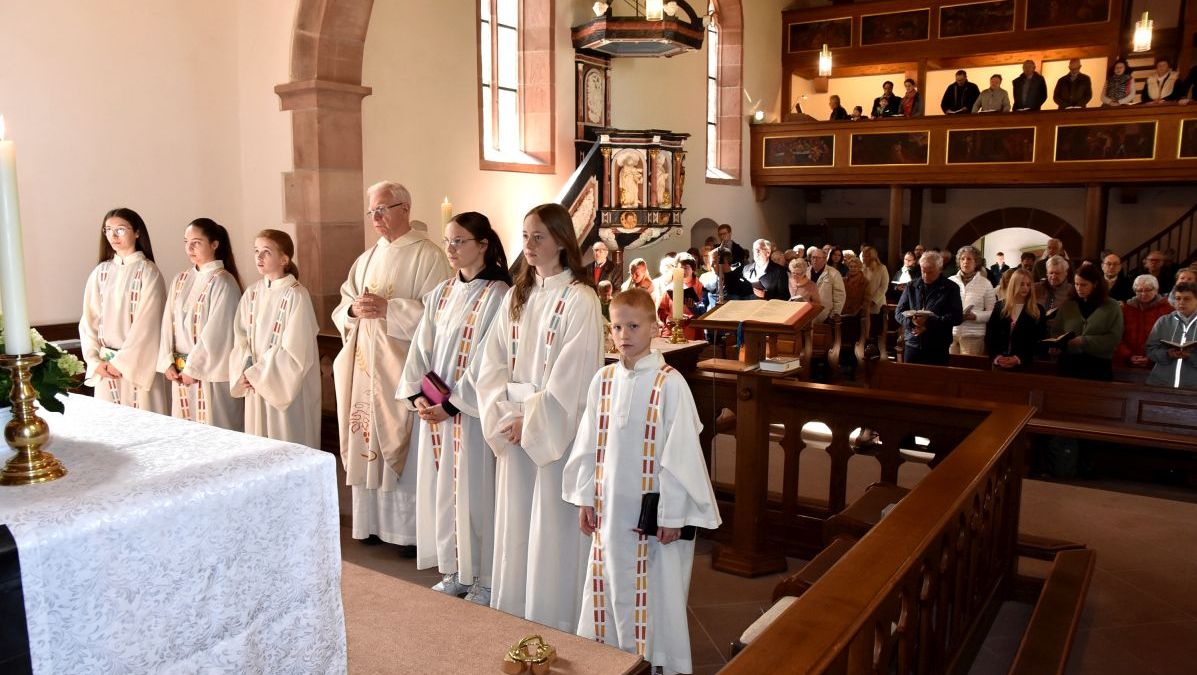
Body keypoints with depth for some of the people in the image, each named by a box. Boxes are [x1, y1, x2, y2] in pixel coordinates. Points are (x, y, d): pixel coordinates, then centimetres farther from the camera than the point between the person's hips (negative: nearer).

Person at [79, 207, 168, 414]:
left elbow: (147, 322, -11)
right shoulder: (100, 272, 8)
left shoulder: (147, 271, -5)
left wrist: (122, 361, -12)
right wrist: (95, 361, -2)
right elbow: (88, 319, 7)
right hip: (106, 368, 4)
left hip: (138, 364, -4)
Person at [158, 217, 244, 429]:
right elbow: (168, 323, 8)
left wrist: (194, 368, -12)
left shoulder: (222, 282, -11)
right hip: (180, 373, 6)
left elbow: (215, 332, -14)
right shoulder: (180, 280, 10)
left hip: (209, 372, -6)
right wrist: (167, 362, -1)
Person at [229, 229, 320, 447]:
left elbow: (293, 349, -16)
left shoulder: (296, 295, -14)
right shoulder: (252, 292, 6)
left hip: (286, 386, -6)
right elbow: (241, 336, 7)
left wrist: (257, 374, -11)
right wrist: (244, 372, -7)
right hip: (255, 386, 6)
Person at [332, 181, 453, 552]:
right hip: (365, 368, 7)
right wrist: (354, 309, -6)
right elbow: (341, 309, 16)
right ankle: (374, 521, 22)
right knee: (367, 443, 10)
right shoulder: (367, 259, 16)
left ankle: (412, 528, 8)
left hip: (402, 367, -7)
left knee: (402, 448, -3)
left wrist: (388, 308, -19)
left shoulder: (428, 255, -5)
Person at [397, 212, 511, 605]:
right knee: (441, 489, 12)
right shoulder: (441, 293, 11)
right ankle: (455, 571, 27)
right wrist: (417, 394, -4)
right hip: (434, 409, 7)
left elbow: (487, 361, -16)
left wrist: (453, 403, -16)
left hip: (471, 413, -7)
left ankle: (484, 579, 16)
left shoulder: (497, 295, -11)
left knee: (473, 490, 1)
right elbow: (421, 347, 9)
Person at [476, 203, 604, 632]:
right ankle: (514, 613, 30)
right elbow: (493, 362, 5)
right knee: (515, 523, 14)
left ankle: (554, 621, 19)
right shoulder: (517, 296, 9)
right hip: (513, 428, 6)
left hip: (555, 430, -6)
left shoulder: (579, 300, -11)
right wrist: (504, 416, -7)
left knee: (552, 525, 3)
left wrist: (530, 420, -14)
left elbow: (571, 377, -16)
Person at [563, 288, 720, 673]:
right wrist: (585, 498, 8)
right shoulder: (602, 381, 2)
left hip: (652, 507, -4)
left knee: (653, 592, 7)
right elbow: (589, 446, 8)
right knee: (610, 586, 15)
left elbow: (680, 454, -12)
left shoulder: (669, 383, -13)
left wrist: (672, 515, -11)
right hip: (610, 507, 5)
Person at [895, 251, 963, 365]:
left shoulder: (951, 288, 2)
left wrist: (929, 322, -18)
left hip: (938, 348, -2)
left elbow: (957, 317, -7)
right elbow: (899, 312, 9)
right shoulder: (912, 286, 10)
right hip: (912, 345, 3)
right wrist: (912, 322, -13)